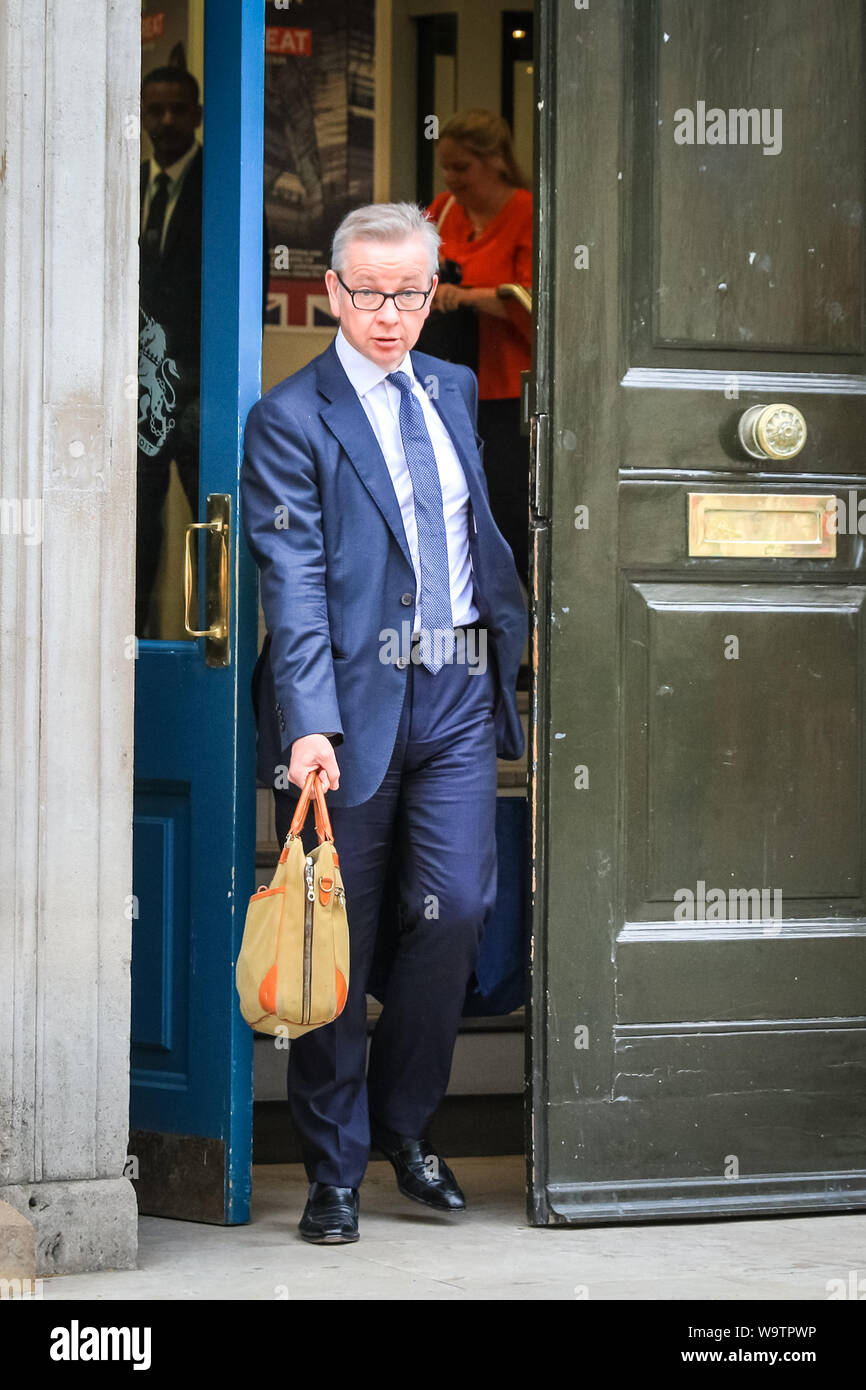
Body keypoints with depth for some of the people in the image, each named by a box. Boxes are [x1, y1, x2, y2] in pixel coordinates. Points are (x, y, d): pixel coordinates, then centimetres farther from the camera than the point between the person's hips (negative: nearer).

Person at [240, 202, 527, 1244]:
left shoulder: (454, 390, 14)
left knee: (456, 912, 0)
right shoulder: (290, 419, -5)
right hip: (356, 699, -5)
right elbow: (293, 587, -12)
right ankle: (335, 1167, 13)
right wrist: (309, 724, -21)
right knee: (340, 937, 2)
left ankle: (403, 1126, 20)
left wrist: (508, 638, 15)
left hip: (459, 694, 5)